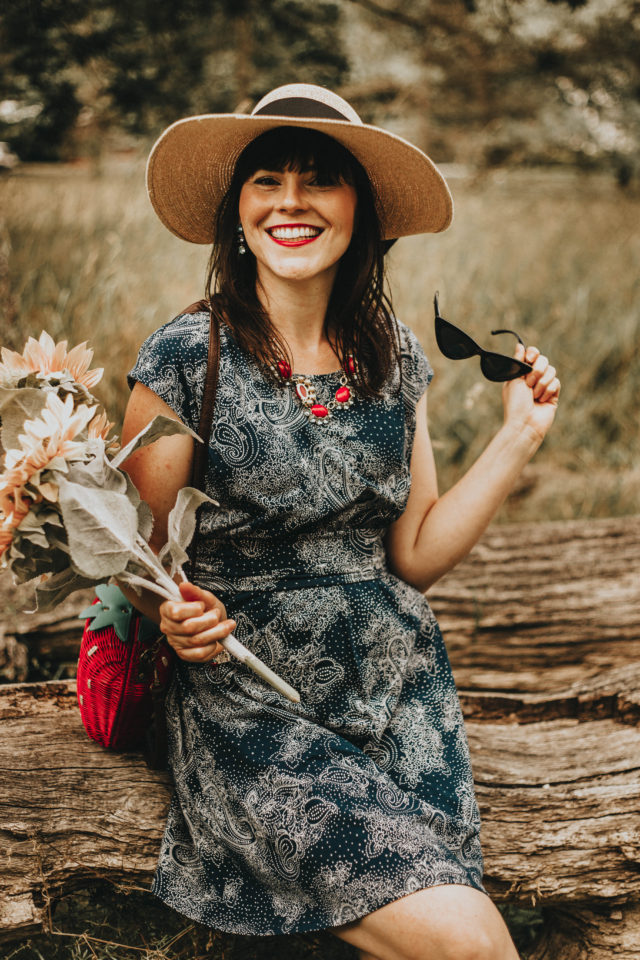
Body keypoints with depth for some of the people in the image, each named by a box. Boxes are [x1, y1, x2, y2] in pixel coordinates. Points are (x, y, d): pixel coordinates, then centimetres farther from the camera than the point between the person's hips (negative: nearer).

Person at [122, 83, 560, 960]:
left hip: (399, 689, 5)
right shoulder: (186, 359, -8)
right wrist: (177, 615, -22)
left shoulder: (396, 359, 5)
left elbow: (415, 556, 7)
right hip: (248, 701, -4)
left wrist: (520, 436, 2)